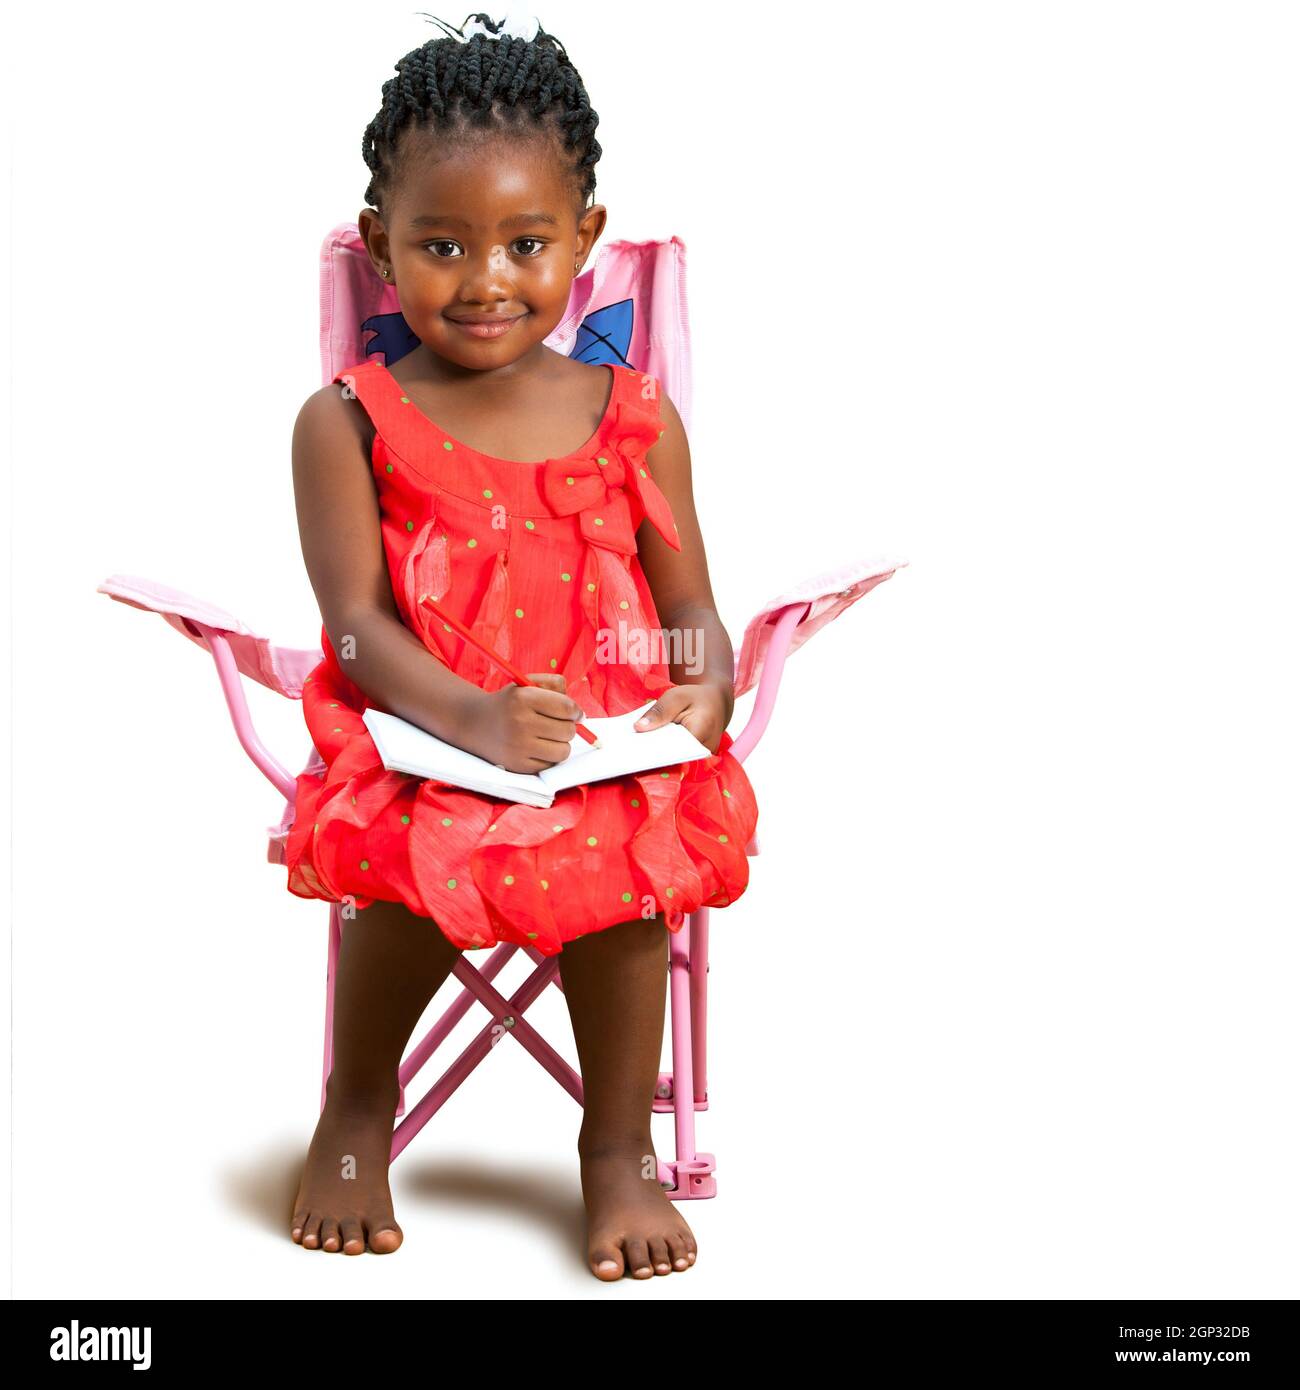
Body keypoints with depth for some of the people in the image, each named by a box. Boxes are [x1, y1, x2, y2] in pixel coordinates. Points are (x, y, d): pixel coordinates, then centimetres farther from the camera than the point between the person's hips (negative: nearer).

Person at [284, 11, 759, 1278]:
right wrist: (471, 714, -24)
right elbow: (358, 626, -6)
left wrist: (706, 691, -15)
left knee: (637, 847, -28)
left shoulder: (633, 420, 7)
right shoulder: (346, 424, 1)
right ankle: (357, 1113, 1)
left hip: (612, 737, 2)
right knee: (420, 853, -30)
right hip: (419, 744, -1)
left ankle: (618, 1149, -5)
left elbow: (691, 612, 8)